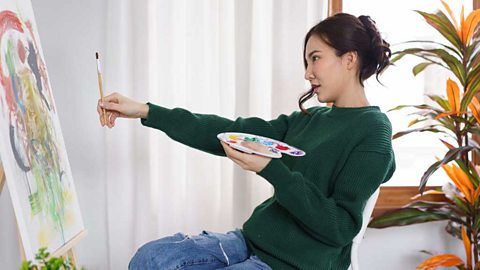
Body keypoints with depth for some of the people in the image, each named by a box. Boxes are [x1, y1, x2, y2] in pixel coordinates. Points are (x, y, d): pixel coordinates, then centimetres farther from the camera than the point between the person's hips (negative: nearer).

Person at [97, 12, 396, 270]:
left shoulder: (373, 132, -11)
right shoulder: (309, 119, 11)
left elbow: (341, 227, -19)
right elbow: (230, 132, 6)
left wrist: (269, 169, -26)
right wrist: (144, 111, 1)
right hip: (253, 241, 7)